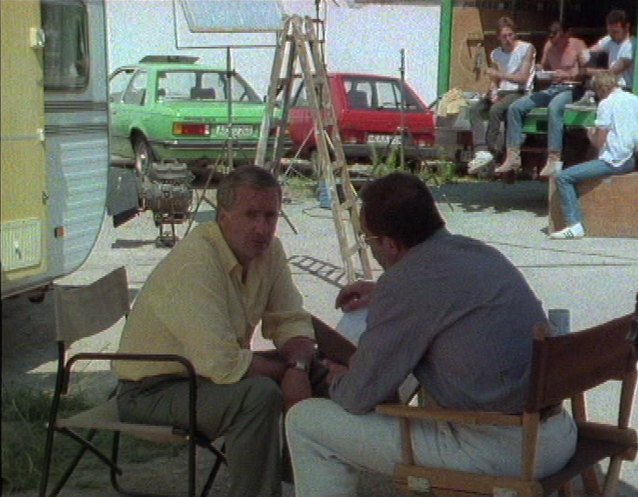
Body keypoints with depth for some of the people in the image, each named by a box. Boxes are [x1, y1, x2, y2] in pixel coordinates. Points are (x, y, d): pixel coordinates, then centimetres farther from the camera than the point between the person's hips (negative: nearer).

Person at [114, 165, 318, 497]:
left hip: (213, 372, 9)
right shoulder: (196, 262, -29)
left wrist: (298, 367, -19)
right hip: (153, 391, -9)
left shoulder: (269, 250, -2)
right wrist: (287, 369, -17)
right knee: (259, 393, -32)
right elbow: (223, 364, -34)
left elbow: (292, 321, 4)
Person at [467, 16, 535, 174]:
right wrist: (493, 92, -8)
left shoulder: (526, 48, -3)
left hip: (519, 92, -6)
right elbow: (494, 81, 14)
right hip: (501, 92, 6)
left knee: (495, 110, -34)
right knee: (474, 109, -20)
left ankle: (491, 150, -26)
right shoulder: (495, 54, 15)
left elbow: (523, 78, -10)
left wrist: (499, 74, -16)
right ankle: (481, 151, -32)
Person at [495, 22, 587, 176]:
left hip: (571, 89, -7)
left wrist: (567, 74, -21)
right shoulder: (549, 46, 14)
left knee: (553, 108, -41)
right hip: (551, 89, 7)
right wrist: (540, 69, -1)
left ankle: (553, 159, -42)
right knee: (515, 108, -10)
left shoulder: (577, 45, -2)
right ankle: (513, 156, -12)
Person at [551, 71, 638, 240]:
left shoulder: (607, 103, -10)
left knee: (563, 177, -10)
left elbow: (599, 142, -12)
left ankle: (575, 225, -19)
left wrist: (591, 133, 10)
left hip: (616, 161, -9)